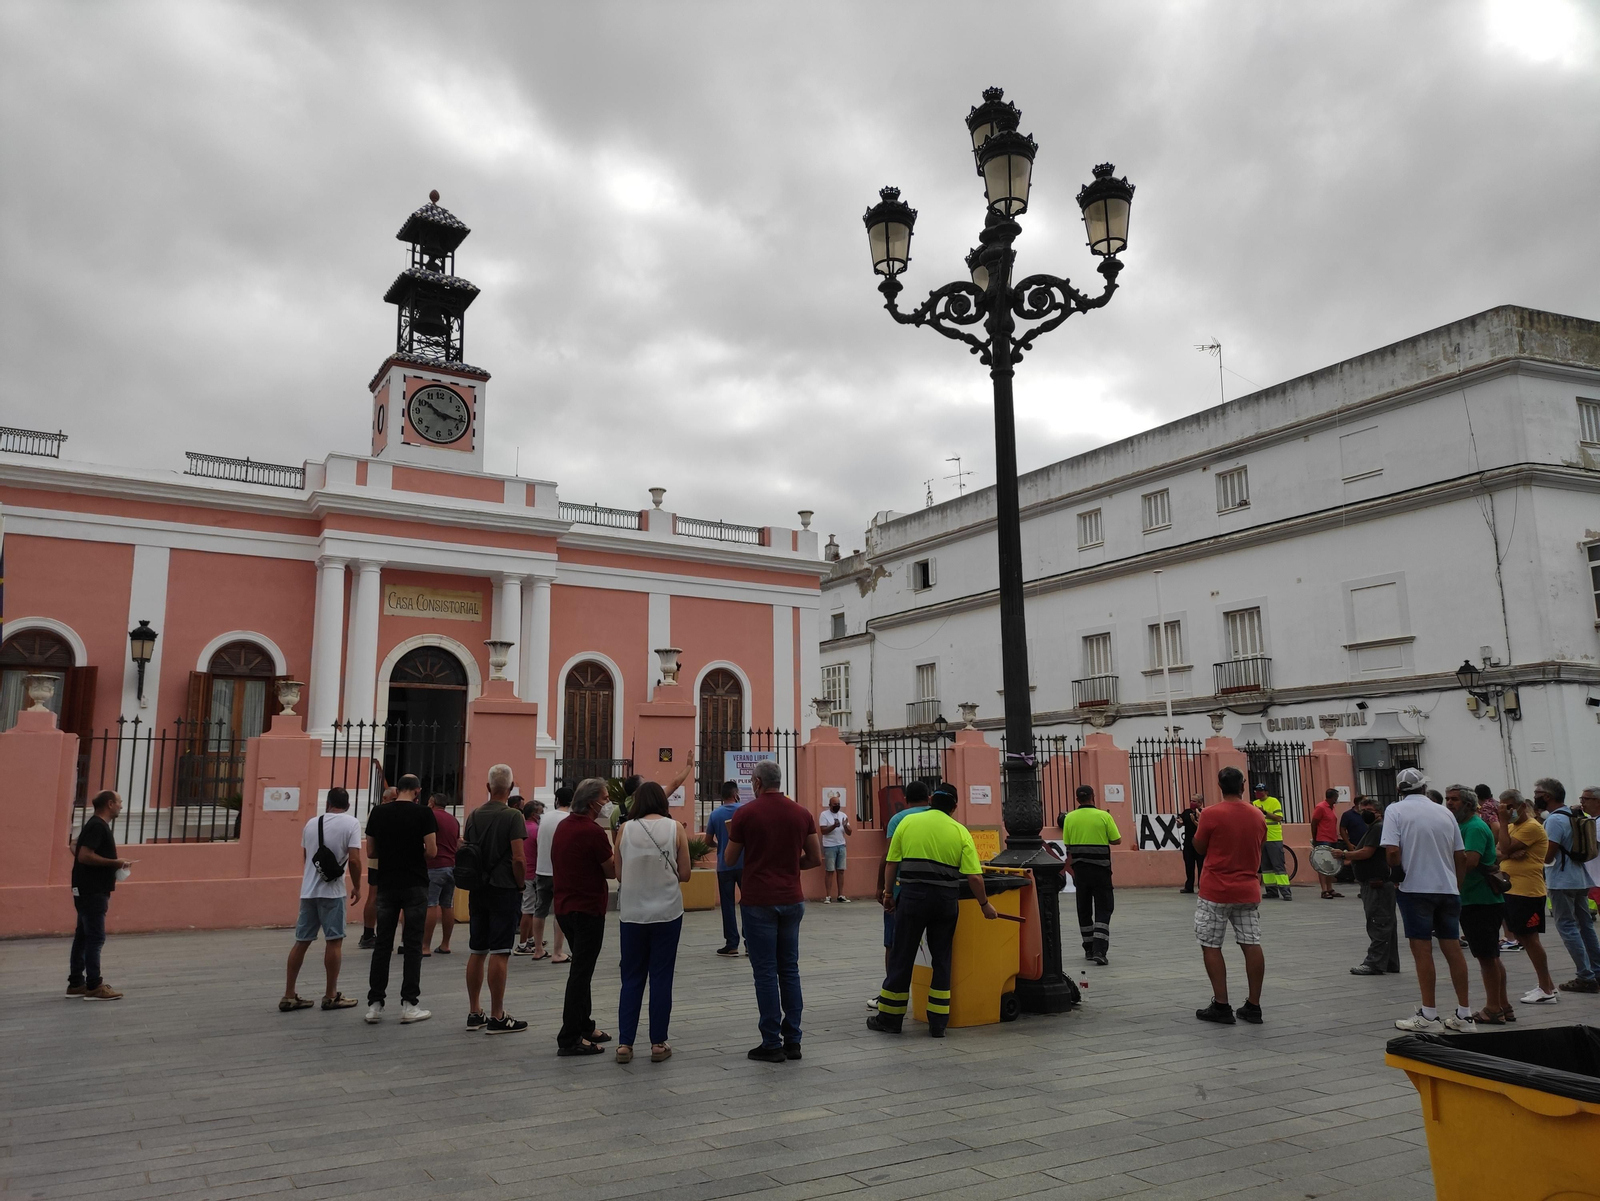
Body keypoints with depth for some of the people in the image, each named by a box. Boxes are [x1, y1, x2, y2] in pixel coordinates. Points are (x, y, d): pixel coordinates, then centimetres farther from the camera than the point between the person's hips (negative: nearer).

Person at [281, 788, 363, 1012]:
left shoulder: (311, 823, 12)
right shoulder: (351, 823, -6)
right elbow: (354, 860, -14)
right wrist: (357, 887, -1)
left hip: (308, 891, 6)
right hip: (332, 891, -6)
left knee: (301, 941, 11)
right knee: (334, 941, 2)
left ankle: (289, 996, 15)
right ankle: (331, 996, 7)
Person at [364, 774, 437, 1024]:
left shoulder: (378, 813, 3)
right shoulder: (423, 813, -8)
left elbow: (370, 852, 7)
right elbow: (431, 851, -11)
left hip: (386, 885, 4)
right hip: (415, 886, -3)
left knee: (382, 944, 9)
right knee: (412, 945, 1)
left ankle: (374, 1003, 10)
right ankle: (409, 1004, 2)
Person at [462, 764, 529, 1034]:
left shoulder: (474, 815, 6)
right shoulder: (513, 816, -12)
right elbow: (518, 857, -17)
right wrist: (520, 884, -3)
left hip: (477, 890, 6)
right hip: (504, 890, -6)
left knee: (477, 952, 12)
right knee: (499, 953, -3)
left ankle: (474, 1013, 20)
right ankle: (497, 1017, 0)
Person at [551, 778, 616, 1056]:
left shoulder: (563, 826, 9)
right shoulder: (593, 832, -19)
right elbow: (612, 871, -11)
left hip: (565, 906, 9)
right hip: (588, 908, -9)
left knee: (582, 970, 19)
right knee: (581, 973, -3)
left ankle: (584, 1026, 28)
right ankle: (569, 1039, 0)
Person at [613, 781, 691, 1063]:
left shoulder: (625, 829, -2)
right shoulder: (676, 829, -4)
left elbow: (619, 874, 3)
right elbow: (684, 875, -1)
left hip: (633, 913, 1)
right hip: (667, 912, -1)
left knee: (631, 979, 11)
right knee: (661, 977, 7)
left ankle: (624, 1043, 10)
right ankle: (658, 1043, 11)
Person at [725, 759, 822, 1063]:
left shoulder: (746, 813, -8)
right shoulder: (802, 814, 2)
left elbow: (730, 858, 1)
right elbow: (815, 859, 4)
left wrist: (732, 834, 20)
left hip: (758, 902, -4)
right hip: (792, 900, 4)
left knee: (765, 972, 1)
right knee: (789, 970, 11)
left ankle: (772, 1044, 4)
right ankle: (792, 1041, 14)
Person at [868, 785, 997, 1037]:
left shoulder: (907, 823, 1)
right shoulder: (961, 832, 1)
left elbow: (891, 864, 2)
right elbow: (975, 876, -5)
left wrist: (888, 894, 14)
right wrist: (985, 905, 8)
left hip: (912, 896, -1)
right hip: (946, 900, 1)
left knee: (901, 958, 8)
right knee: (941, 960, 12)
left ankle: (889, 1018, 17)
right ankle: (938, 1022, 15)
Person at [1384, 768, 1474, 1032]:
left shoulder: (1395, 810, -4)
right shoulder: (1444, 812, 10)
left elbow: (1392, 851, -16)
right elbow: (1461, 856, 11)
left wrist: (1400, 873, 2)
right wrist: (1457, 886, 20)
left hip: (1415, 888, -5)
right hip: (1448, 889, 5)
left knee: (1422, 950, -1)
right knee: (1453, 949, 9)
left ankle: (1428, 1016, 2)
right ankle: (1463, 1014, 15)